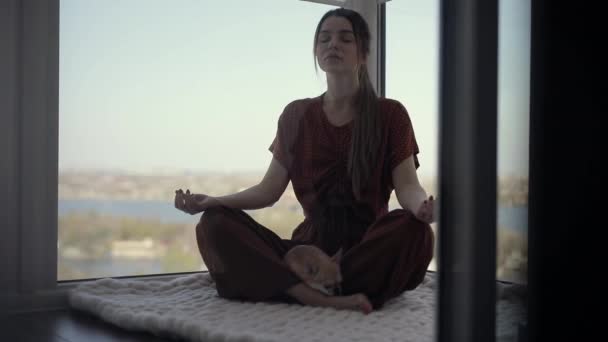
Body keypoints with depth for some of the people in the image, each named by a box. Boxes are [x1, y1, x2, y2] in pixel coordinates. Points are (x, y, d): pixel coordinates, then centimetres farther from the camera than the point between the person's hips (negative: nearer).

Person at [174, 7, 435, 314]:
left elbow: (407, 186, -9)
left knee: (413, 229, -36)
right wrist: (211, 201, -11)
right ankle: (328, 300, -33)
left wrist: (422, 207, -34)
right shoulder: (296, 116, 10)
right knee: (216, 223, -20)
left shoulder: (390, 114, 2)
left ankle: (298, 288, -25)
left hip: (370, 248, -2)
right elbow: (269, 189, 6)